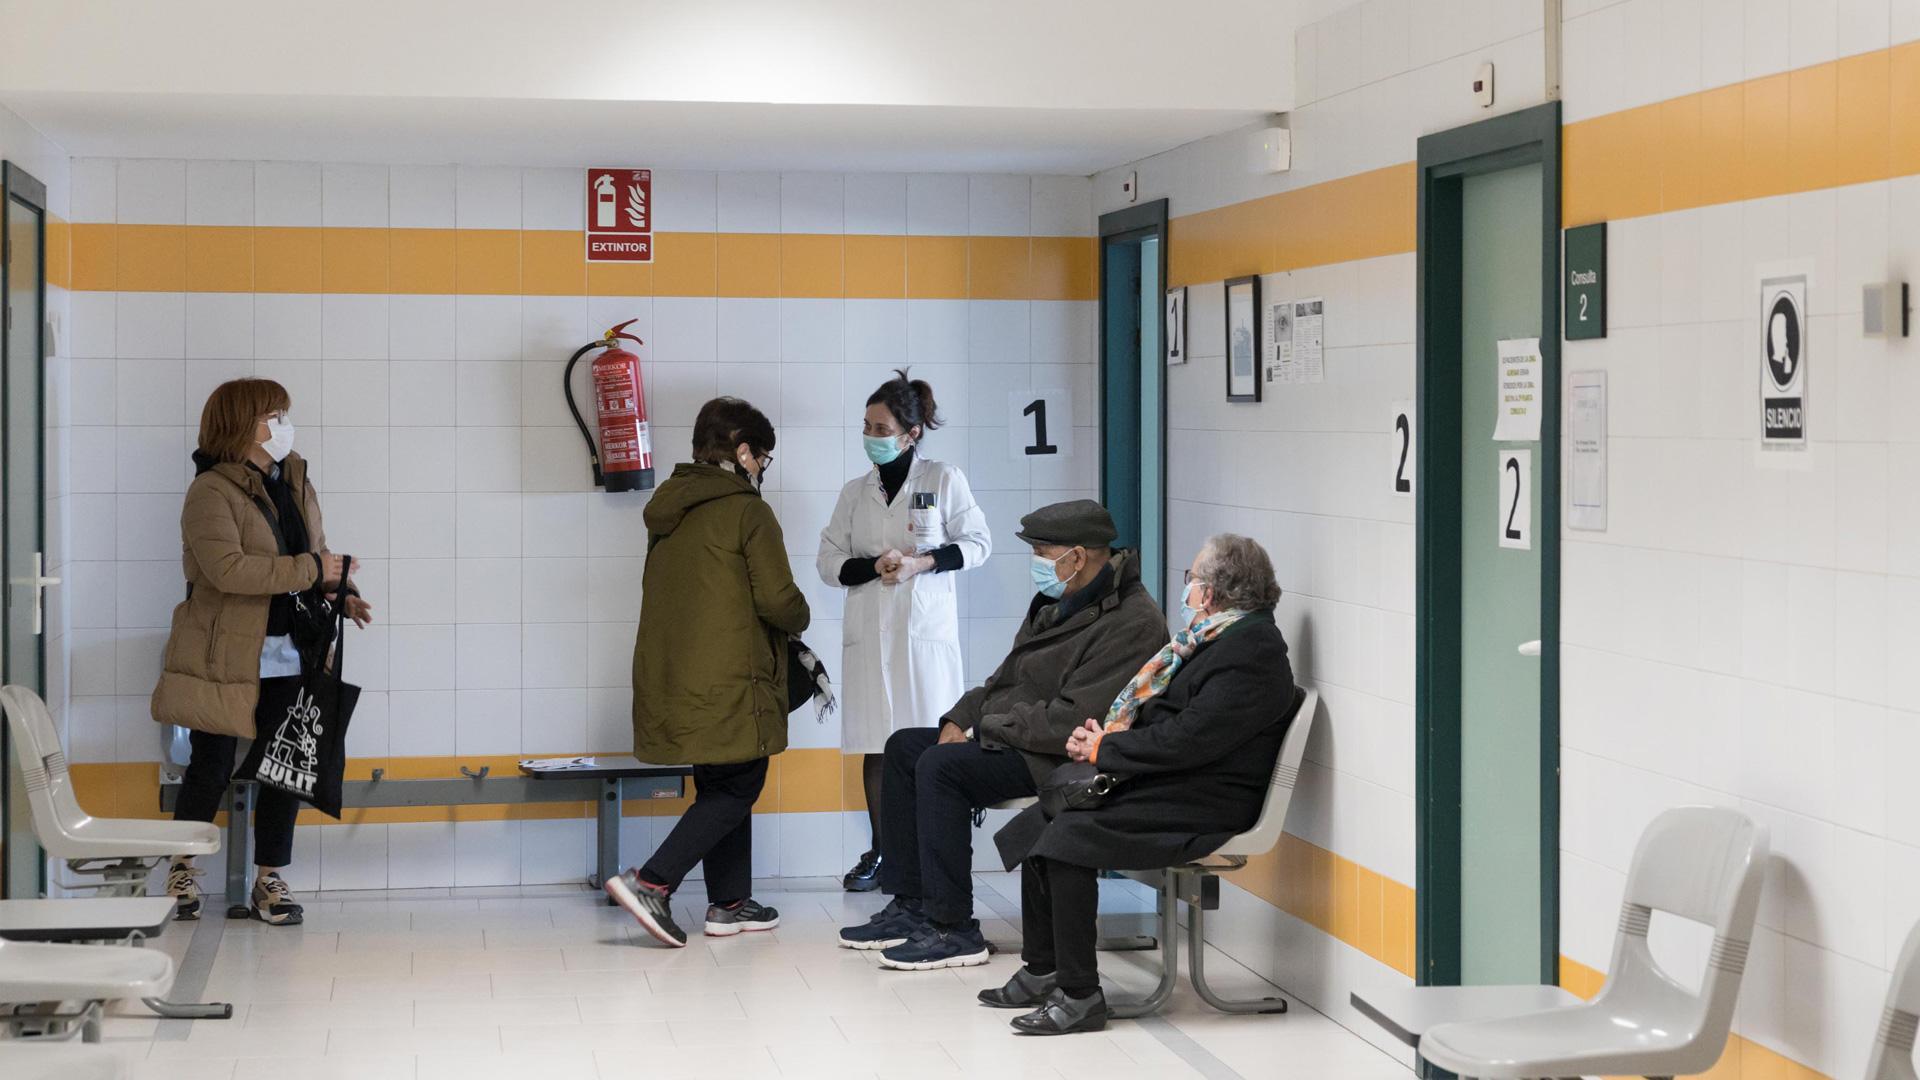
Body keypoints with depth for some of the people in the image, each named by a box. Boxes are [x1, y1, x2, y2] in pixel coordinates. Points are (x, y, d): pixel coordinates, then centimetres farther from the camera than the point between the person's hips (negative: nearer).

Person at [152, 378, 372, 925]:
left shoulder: (298, 483, 11)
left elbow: (318, 555, 21)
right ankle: (183, 870, 22)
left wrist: (341, 596, -1)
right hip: (226, 657, -6)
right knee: (212, 769, 3)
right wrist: (311, 570, -21)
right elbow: (226, 568, -25)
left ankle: (270, 880, 15)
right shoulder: (211, 492, -12)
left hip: (290, 654, 6)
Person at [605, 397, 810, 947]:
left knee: (719, 785, 17)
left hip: (673, 676, 8)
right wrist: (799, 619, 7)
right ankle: (650, 882, -14)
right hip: (729, 682, -8)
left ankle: (729, 902, 19)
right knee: (738, 786, -1)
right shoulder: (747, 511, -11)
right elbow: (778, 599, -15)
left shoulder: (668, 510, 13)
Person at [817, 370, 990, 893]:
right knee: (875, 744, 2)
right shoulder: (855, 492, 12)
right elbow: (830, 562, 11)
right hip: (869, 631, 3)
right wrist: (875, 567, -9)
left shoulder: (944, 480, 2)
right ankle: (880, 853, 11)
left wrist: (921, 563, -11)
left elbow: (977, 543, 3)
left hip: (926, 629, -3)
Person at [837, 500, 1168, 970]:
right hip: (1008, 738, 11)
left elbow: (1069, 721, -26)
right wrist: (960, 719, 4)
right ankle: (911, 907, 11)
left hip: (1064, 758, -11)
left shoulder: (1132, 625, -21)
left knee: (940, 766, -26)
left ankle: (952, 929, -21)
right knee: (904, 746, 11)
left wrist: (990, 725, -14)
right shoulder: (1059, 602, 12)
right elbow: (1006, 679, 20)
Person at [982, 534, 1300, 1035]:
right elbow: (1162, 717, 20)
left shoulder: (1251, 654, -19)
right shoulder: (1222, 636, 14)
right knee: (1043, 819, 1)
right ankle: (1041, 971, 8)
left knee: (1068, 835, -22)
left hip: (1201, 806, -10)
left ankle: (1081, 995, -15)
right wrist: (1103, 736, 1)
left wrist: (1104, 749, -12)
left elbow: (1185, 740, -25)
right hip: (1168, 786, 10)